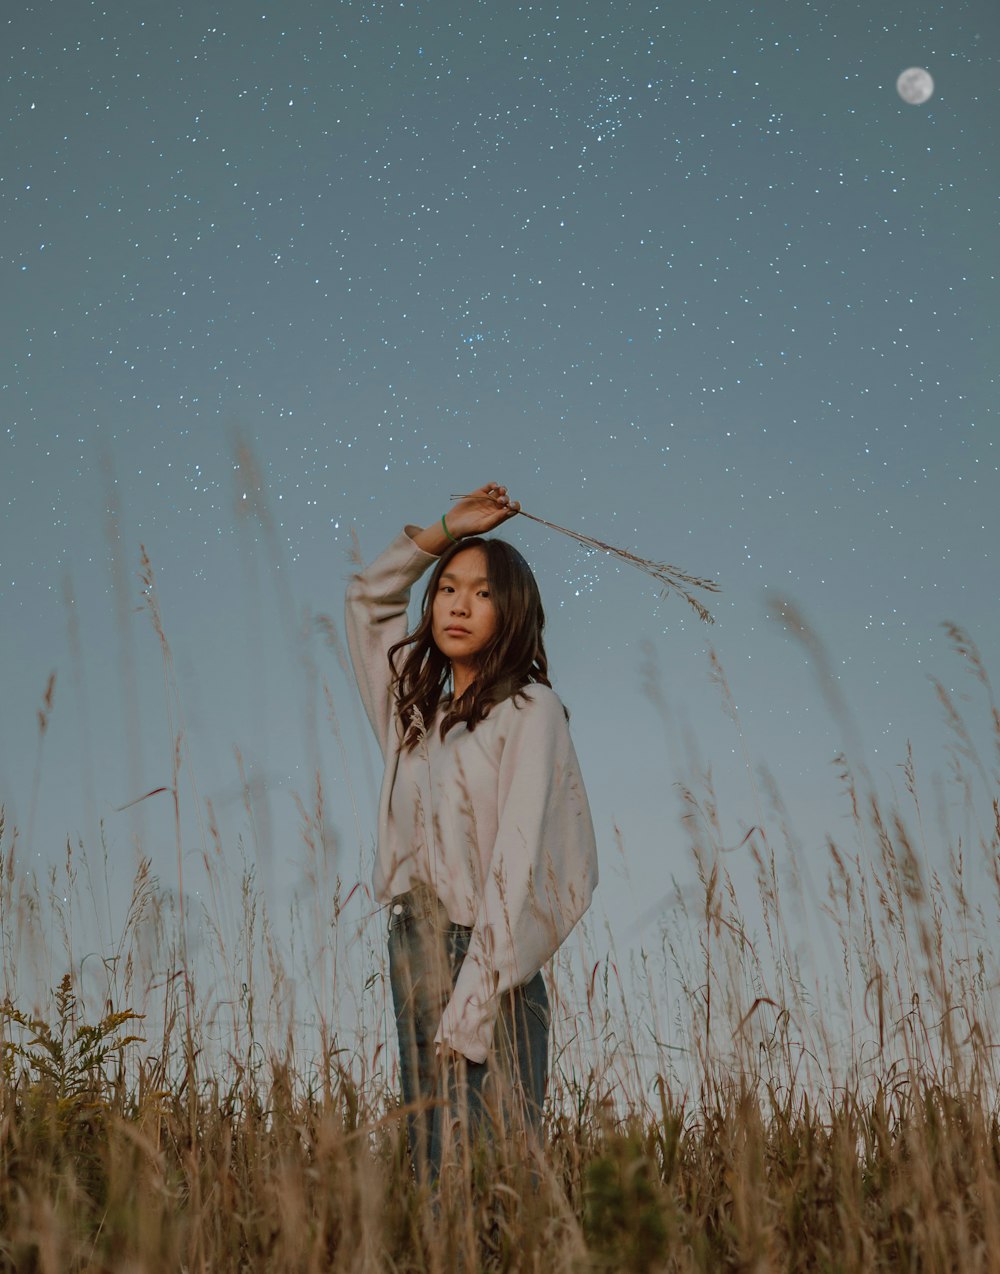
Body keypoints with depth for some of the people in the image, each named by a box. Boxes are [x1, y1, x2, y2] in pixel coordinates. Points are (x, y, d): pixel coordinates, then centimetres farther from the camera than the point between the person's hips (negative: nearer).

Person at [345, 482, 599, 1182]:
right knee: (432, 1177, 5)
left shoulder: (528, 709, -4)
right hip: (411, 958, 6)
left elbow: (517, 862, -12)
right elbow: (370, 597, 29)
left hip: (489, 973, -6)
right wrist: (447, 529, 18)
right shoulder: (418, 710, 15)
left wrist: (471, 1010, -18)